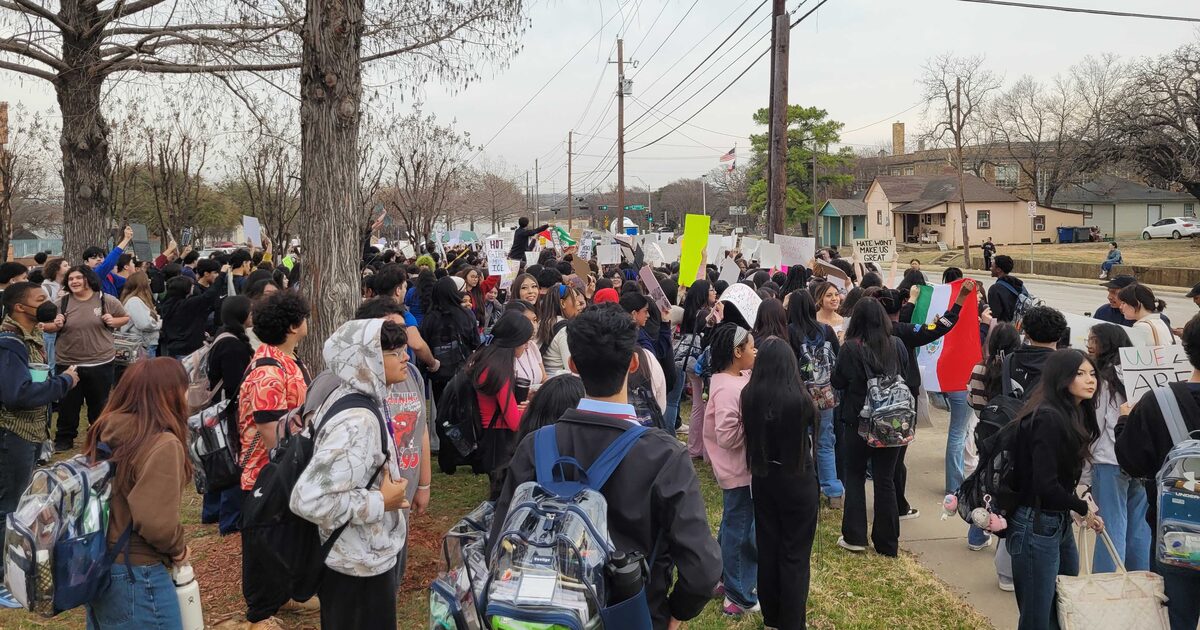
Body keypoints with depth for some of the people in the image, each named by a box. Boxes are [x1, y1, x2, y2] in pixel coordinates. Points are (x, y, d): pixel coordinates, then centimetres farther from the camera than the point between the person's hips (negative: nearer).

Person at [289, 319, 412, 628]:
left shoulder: (357, 399, 0)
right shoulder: (357, 423, -30)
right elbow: (309, 499, -36)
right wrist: (380, 502, -25)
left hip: (368, 556, 9)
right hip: (361, 567, -9)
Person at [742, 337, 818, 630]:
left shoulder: (749, 395, -13)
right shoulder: (800, 398, -22)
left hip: (762, 478, 4)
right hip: (798, 479, -4)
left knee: (767, 548, 17)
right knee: (795, 554, 9)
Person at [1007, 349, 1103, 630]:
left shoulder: (1075, 414, 8)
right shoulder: (1047, 418, -20)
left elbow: (1064, 477, 10)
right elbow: (1046, 485, -23)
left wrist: (1081, 509, 0)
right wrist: (1083, 508, -8)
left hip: (1061, 523, 9)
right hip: (1036, 526, -9)